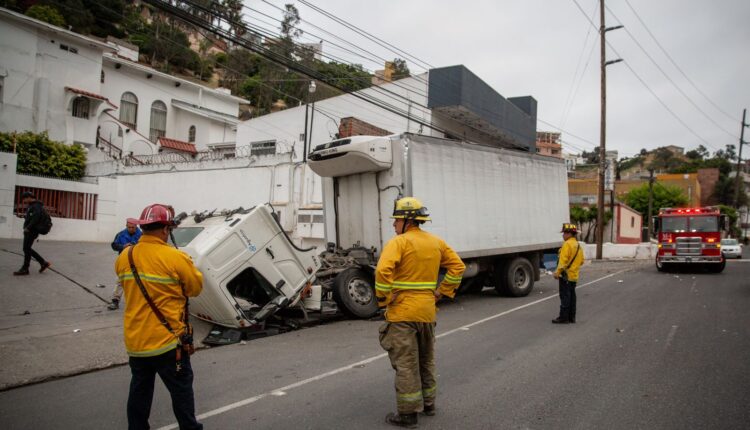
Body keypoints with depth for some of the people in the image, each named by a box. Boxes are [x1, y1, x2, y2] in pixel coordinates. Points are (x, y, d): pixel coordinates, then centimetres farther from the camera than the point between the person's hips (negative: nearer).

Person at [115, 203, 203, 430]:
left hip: (135, 341, 6)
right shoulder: (176, 258, -18)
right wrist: (187, 264, 10)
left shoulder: (125, 256, -1)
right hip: (167, 341, -5)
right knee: (181, 390, 10)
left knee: (139, 391, 19)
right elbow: (196, 287, -6)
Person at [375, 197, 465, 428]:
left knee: (405, 364, 2)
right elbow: (457, 266, 11)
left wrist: (384, 299, -14)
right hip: (427, 310, 7)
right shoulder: (436, 242, 9)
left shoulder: (398, 242, -13)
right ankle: (428, 403, 34)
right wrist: (442, 292, 9)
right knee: (426, 360, 21)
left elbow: (383, 270, -27)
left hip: (402, 312, -7)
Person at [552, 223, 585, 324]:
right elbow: (581, 261, 18)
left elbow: (563, 260, -21)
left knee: (565, 296, -6)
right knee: (572, 296, 12)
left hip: (565, 275, -9)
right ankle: (571, 317, 17)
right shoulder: (578, 245, 14)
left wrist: (557, 272, -18)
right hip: (574, 276, 9)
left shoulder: (567, 244, -15)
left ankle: (563, 317, -5)